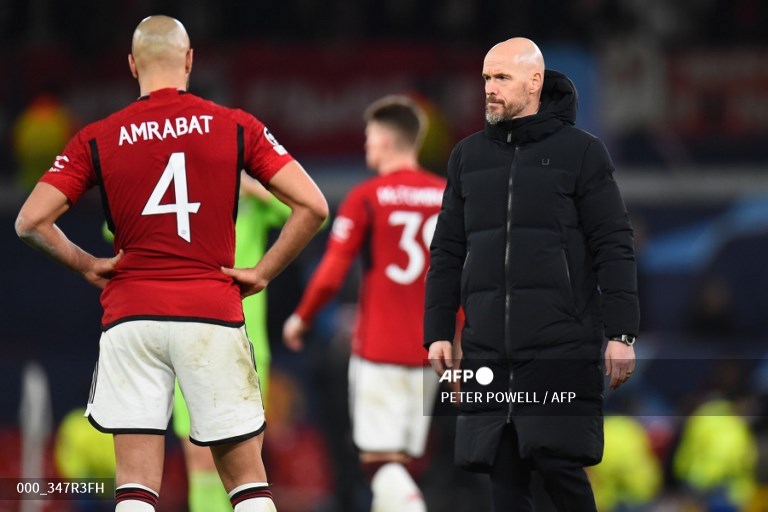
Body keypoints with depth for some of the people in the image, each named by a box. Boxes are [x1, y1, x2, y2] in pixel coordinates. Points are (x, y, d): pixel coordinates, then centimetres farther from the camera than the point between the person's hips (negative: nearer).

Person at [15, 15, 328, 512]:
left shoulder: (97, 139, 3)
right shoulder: (235, 127, 2)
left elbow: (31, 221, -3)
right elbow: (312, 205, -3)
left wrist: (86, 265, 10)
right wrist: (263, 273, 5)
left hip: (131, 315, 0)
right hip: (214, 314, 0)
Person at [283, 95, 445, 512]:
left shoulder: (366, 198, -6)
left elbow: (330, 275, -9)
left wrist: (300, 319, 8)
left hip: (378, 349, -5)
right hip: (428, 348, 5)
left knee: (379, 459, -6)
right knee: (398, 462, 13)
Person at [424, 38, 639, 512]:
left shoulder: (581, 151, 2)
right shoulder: (468, 157, 14)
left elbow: (614, 248, -1)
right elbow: (448, 252, 17)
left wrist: (621, 333, -8)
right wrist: (437, 332, 10)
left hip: (561, 348, -4)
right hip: (487, 352, 4)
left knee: (557, 463, -11)